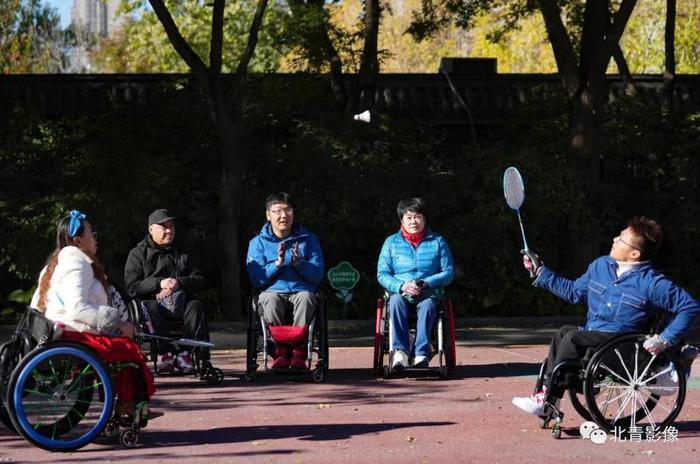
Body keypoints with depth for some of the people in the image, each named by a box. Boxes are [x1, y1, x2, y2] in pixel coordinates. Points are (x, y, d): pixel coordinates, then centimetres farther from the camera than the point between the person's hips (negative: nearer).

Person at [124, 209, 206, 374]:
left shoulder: (181, 253, 21)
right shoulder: (138, 253, 10)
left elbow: (199, 280, 10)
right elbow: (132, 287, -2)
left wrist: (179, 283, -11)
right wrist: (159, 283, -16)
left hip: (181, 304, 3)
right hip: (153, 300, -3)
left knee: (196, 305, -30)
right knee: (151, 308, -38)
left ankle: (184, 353, -30)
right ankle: (165, 352, -32)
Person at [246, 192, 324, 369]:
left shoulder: (308, 239, 11)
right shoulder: (258, 242, 9)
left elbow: (318, 275, 4)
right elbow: (256, 280, 0)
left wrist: (299, 263, -13)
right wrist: (277, 263, -14)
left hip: (301, 291, 0)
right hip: (273, 291, 0)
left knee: (305, 297, -36)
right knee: (269, 299, -36)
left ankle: (298, 351, -28)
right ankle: (280, 350, -22)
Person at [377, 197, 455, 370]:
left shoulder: (437, 241, 11)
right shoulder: (391, 242, 12)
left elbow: (448, 272, 5)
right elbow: (382, 274, 6)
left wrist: (427, 283, -13)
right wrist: (401, 286, -14)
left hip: (429, 293, -1)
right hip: (400, 292, 1)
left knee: (428, 305, -37)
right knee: (396, 301, -36)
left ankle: (420, 354, -47)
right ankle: (400, 351, -45)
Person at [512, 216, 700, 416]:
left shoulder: (652, 283, -11)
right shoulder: (601, 265, 9)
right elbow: (574, 291, 23)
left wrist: (665, 340, -17)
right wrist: (540, 273, 21)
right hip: (591, 335, 7)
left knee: (572, 338, -25)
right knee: (564, 332, -20)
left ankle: (546, 399, -23)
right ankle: (544, 390, -25)